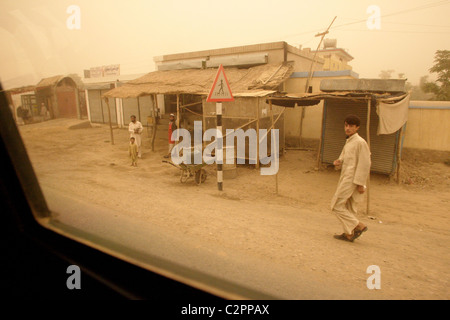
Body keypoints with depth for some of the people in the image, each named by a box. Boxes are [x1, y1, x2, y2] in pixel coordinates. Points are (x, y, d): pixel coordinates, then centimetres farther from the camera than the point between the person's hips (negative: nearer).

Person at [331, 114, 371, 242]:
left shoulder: (360, 142, -12)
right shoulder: (348, 142, 16)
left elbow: (365, 164, -15)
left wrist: (361, 183, -17)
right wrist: (338, 162, 0)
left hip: (351, 180, -9)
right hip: (346, 178, 9)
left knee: (336, 205, -6)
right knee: (349, 208, 13)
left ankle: (359, 226, 1)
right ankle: (349, 233, 21)